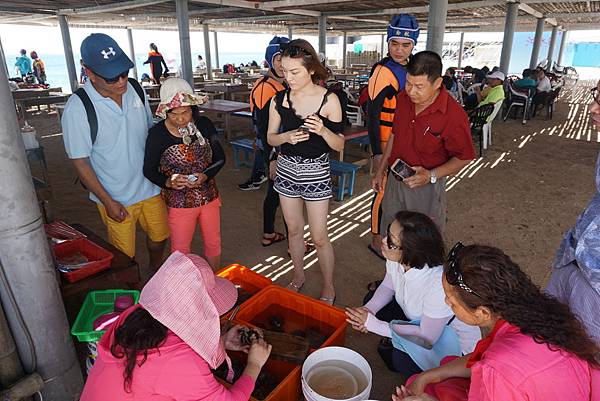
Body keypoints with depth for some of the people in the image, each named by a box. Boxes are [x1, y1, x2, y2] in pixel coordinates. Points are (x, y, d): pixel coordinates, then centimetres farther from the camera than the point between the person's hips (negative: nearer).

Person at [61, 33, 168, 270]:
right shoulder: (77, 109, -19)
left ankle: (156, 271, 50)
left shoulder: (135, 90, -5)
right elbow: (80, 162, -14)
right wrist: (108, 201, -14)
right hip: (115, 197, -4)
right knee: (124, 257, 11)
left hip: (150, 187, 4)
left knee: (159, 236, 21)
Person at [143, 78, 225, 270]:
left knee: (213, 244, 19)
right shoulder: (157, 134, -14)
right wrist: (168, 181, -26)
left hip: (209, 196, 3)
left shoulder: (204, 125, -8)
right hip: (178, 202, -3)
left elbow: (220, 158, 0)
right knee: (180, 252, 11)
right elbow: (149, 170, -6)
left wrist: (205, 176, -19)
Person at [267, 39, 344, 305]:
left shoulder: (329, 100, -13)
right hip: (287, 170, 4)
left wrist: (323, 130, -29)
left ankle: (329, 286, 25)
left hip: (316, 172, -3)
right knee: (294, 229, 17)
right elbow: (270, 138, 4)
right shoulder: (279, 100, -4)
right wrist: (287, 136, -18)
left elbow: (339, 145, -9)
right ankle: (299, 276, 40)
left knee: (319, 237, 2)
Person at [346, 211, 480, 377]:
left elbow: (427, 338, -28)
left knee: (402, 361, -26)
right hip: (419, 319, 6)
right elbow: (388, 286, 0)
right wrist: (368, 309, -20)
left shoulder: (439, 284, -40)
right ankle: (394, 341, 17)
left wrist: (373, 324, -28)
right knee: (374, 303, -4)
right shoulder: (397, 259, -22)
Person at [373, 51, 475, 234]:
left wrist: (431, 176, -25)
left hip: (425, 188, -5)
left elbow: (464, 157, -12)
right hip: (394, 180, 5)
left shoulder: (454, 115, -22)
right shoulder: (403, 98, -4)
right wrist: (381, 170, 13)